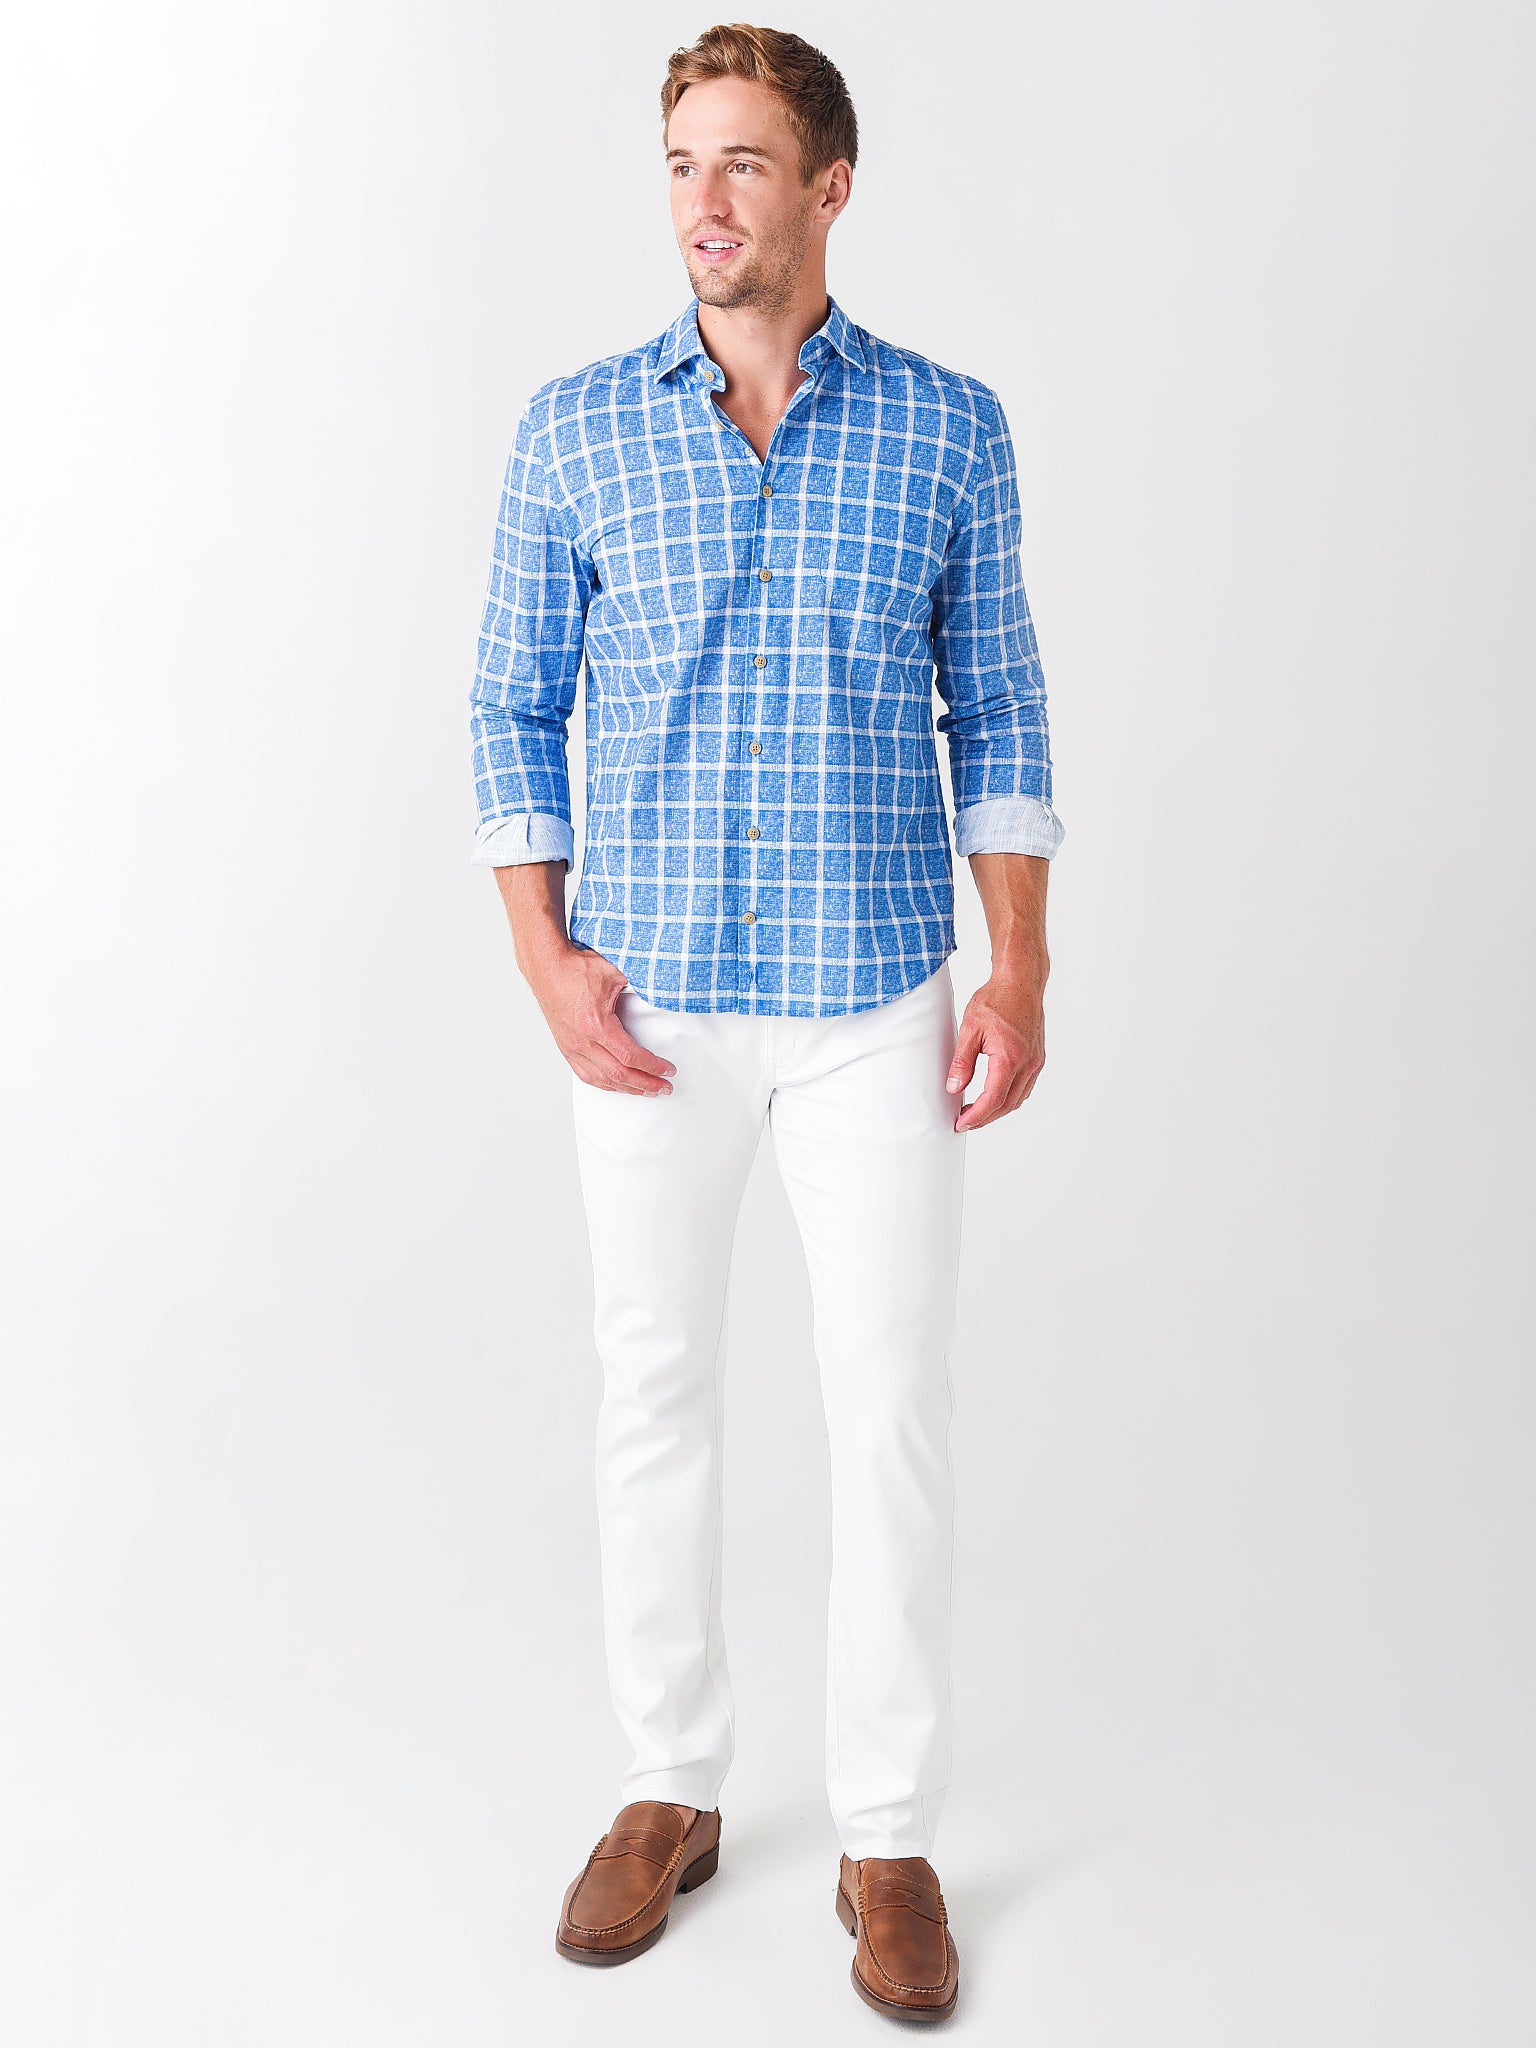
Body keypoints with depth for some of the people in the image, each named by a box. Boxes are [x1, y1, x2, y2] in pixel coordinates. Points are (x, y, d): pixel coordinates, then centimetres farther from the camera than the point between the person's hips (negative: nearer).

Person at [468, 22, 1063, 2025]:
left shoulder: (948, 428, 2)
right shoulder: (575, 429, 2)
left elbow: (997, 713, 5)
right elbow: (514, 707, 5)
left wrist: (1022, 972, -4)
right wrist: (546, 957, -7)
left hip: (875, 997, 0)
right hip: (652, 1000, 1)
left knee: (893, 1408, 3)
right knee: (655, 1393, 10)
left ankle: (889, 1834, 20)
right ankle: (674, 1785, 29)